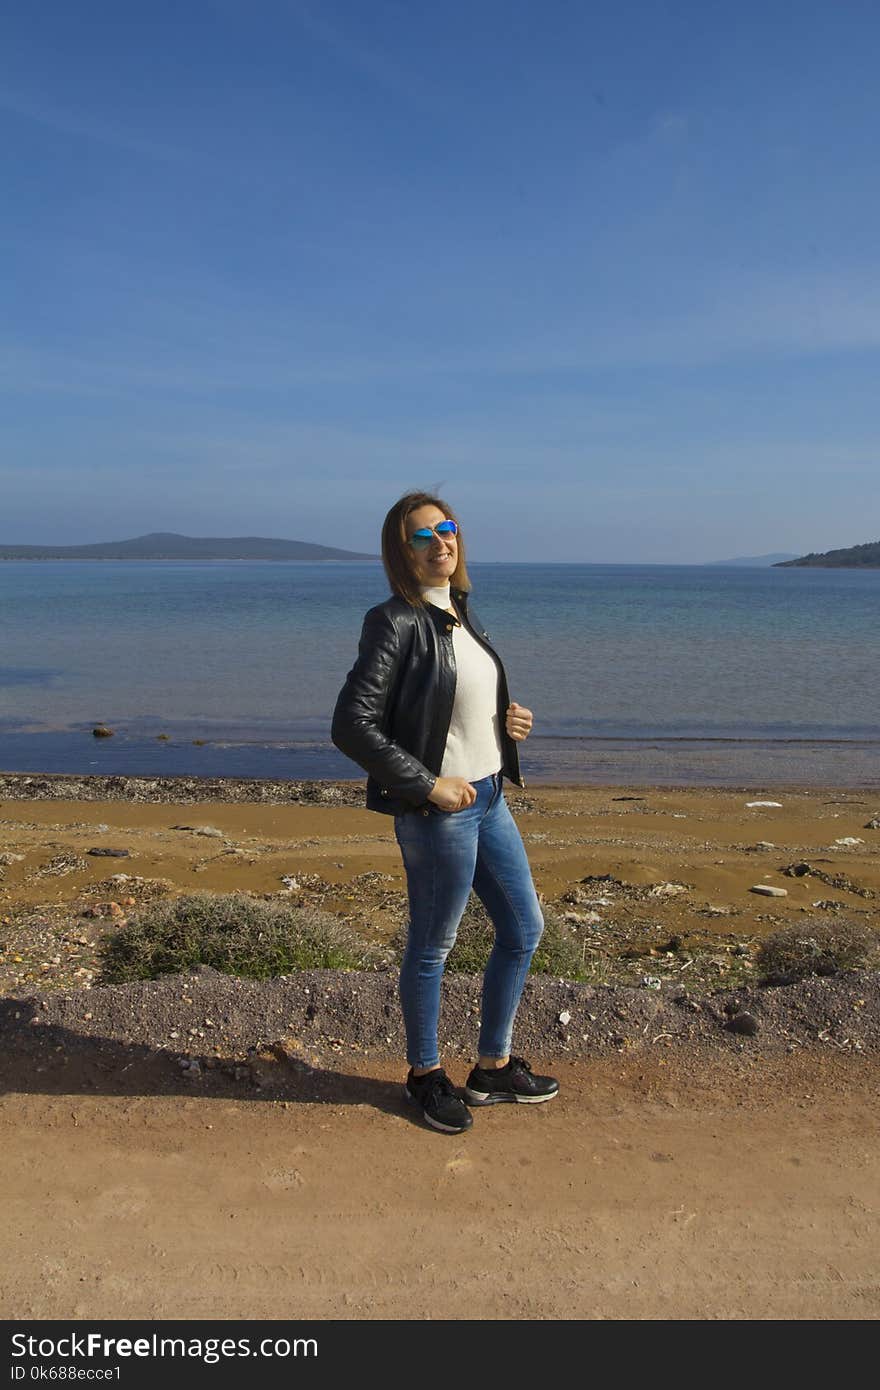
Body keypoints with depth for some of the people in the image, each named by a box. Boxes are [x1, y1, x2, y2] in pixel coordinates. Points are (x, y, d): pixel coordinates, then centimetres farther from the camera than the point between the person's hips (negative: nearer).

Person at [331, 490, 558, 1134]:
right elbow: (351, 725, -21)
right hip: (437, 810, -9)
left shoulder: (462, 612, 10)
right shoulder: (396, 622, -15)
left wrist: (510, 720, 3)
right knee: (432, 946, 9)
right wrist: (429, 785, -20)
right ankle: (426, 1075, 32)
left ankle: (494, 1067, 34)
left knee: (524, 929, 17)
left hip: (489, 798, 9)